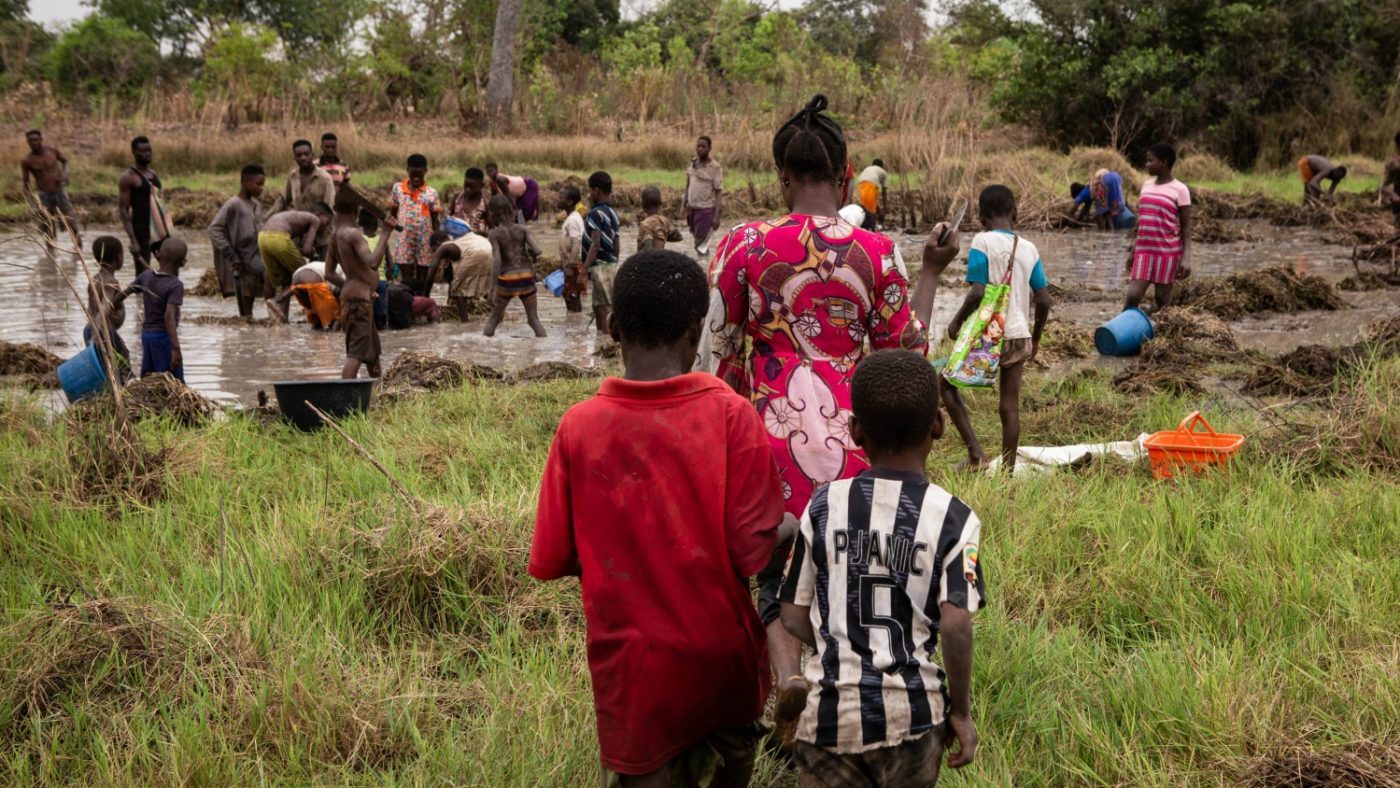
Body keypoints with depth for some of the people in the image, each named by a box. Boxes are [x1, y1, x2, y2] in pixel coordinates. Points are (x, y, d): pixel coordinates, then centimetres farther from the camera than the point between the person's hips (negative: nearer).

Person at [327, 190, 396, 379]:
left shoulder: (335, 235, 11)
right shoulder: (353, 234, -17)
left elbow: (329, 273, 15)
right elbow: (372, 262, -31)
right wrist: (384, 234, -25)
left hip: (350, 295, 10)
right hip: (359, 299, -10)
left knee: (372, 350, 23)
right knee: (356, 354, -15)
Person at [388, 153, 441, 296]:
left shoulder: (431, 193, -1)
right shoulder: (398, 188, 3)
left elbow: (435, 220, 2)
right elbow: (392, 213, 10)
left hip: (425, 241, 0)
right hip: (405, 240, 0)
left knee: (421, 282, 6)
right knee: (407, 280, 0)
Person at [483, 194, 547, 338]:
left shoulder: (494, 233, -7)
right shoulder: (521, 229, 1)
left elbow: (496, 260, -16)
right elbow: (537, 250, -9)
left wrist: (492, 288, -17)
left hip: (506, 280, -2)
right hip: (526, 278, 2)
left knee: (494, 318, 16)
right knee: (534, 319, 12)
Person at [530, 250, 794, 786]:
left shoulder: (578, 427, -11)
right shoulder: (730, 415, -15)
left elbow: (551, 561, -4)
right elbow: (754, 553, -15)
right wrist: (795, 526, 6)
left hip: (632, 665, 0)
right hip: (721, 655, 1)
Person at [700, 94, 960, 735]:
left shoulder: (743, 246, -5)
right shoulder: (875, 252, -4)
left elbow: (714, 358, 1)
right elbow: (907, 353, 5)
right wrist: (932, 271, 14)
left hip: (771, 438, -1)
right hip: (850, 439, 1)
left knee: (777, 571, 14)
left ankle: (786, 672, -9)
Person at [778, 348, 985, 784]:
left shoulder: (824, 506, -2)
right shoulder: (953, 518, -8)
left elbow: (794, 618, 0)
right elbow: (955, 625, -15)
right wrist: (961, 710, -3)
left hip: (832, 711, 1)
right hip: (913, 713, 0)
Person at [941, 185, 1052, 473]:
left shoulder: (983, 242, -10)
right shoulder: (1028, 249, 5)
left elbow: (978, 292, -18)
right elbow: (1043, 300, 7)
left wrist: (957, 321, -1)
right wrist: (1035, 338, 21)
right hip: (1019, 335, 5)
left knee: (946, 383, 13)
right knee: (1010, 406, 10)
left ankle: (976, 453, 2)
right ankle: (1008, 469, 12)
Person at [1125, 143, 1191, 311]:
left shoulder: (1179, 190, -6)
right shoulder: (1146, 185, 11)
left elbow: (1186, 227, -7)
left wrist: (1187, 258, -16)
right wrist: (1133, 251, 16)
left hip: (1168, 252, -5)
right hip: (1144, 251, 5)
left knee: (1162, 300, 0)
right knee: (1132, 297, -5)